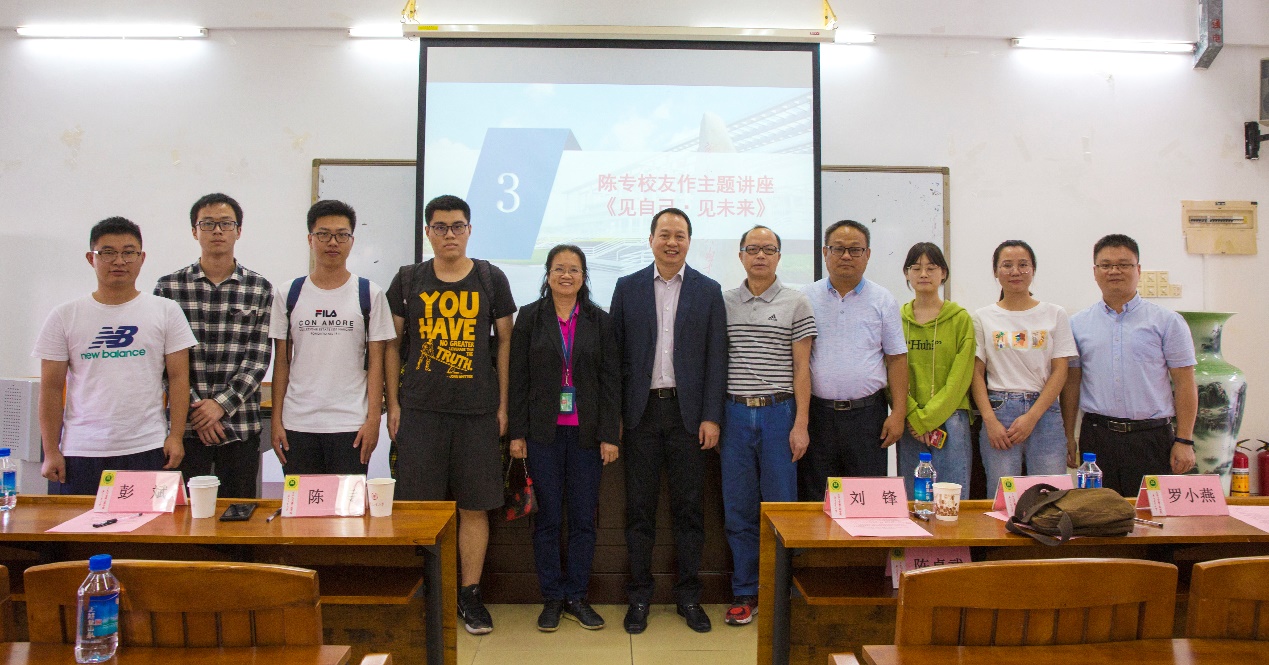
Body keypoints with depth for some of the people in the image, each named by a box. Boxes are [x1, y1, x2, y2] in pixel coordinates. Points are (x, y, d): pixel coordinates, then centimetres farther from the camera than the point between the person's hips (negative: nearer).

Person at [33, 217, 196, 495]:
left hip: (148, 451, -1)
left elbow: (178, 378, 2)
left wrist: (176, 437, -5)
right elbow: (51, 388, 6)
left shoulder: (166, 311, 4)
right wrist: (50, 451, 1)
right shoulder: (65, 316, 6)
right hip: (80, 452, 1)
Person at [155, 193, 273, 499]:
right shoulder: (169, 287, 5)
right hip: (186, 425, 0)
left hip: (241, 425, 0)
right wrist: (196, 408, -8)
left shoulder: (260, 289, 4)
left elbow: (259, 357, -1)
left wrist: (222, 404, -10)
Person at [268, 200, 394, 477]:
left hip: (351, 425, -1)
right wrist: (276, 420, 3)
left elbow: (376, 361, 1)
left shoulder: (369, 294, 2)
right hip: (297, 424, 2)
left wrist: (373, 418, -6)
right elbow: (281, 361, 8)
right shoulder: (289, 295, 7)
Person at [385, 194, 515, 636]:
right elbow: (392, 344, 10)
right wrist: (393, 404, 4)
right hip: (419, 409, 1)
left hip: (477, 409, 0)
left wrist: (503, 404, 2)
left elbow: (505, 341, 7)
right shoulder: (408, 280, 7)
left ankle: (469, 595, 17)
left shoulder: (491, 279, 5)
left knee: (474, 506, 3)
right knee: (419, 505, 3)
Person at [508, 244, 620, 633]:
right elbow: (518, 378, 2)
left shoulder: (599, 321, 5)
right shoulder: (529, 317, 3)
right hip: (543, 433, -1)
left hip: (586, 433, 1)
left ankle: (577, 597, 19)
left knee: (584, 518, 6)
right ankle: (552, 598, 17)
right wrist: (517, 432, -3)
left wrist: (610, 434, -3)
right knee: (548, 517, 5)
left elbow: (611, 379, 3)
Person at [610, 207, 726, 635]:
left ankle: (689, 596, 19)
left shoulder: (709, 291, 5)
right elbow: (617, 353, 5)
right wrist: (614, 415, -1)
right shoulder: (628, 288, 6)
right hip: (641, 411, 0)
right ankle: (639, 596, 18)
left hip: (688, 412, 0)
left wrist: (711, 417, -4)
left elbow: (716, 358, 2)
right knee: (639, 507, 6)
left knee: (689, 508, 6)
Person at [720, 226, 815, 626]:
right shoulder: (723, 303, 8)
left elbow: (802, 367, 0)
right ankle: (745, 593, 18)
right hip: (735, 413, 2)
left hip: (779, 413, -2)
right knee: (738, 510, 6)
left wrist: (800, 424, -6)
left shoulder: (796, 303, 2)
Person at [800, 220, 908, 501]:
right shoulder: (806, 298, 6)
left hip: (867, 413, 0)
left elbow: (896, 359, 5)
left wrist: (898, 413, -3)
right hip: (816, 412, 0)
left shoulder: (883, 300, 6)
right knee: (815, 500, 6)